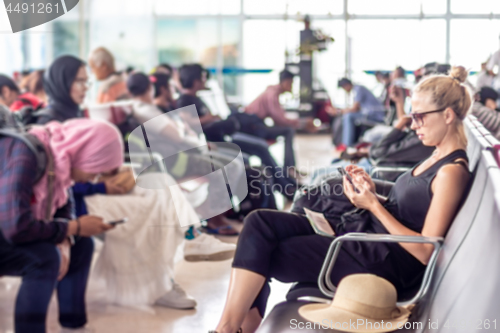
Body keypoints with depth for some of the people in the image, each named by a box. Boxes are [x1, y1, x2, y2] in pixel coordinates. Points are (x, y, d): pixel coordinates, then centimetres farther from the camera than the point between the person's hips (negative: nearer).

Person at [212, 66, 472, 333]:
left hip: (386, 262, -10)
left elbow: (426, 251, -18)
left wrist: (374, 205, -17)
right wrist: (372, 191, 0)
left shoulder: (452, 171, -15)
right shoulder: (436, 158, 14)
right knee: (260, 223, -6)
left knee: (264, 256, -12)